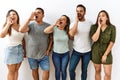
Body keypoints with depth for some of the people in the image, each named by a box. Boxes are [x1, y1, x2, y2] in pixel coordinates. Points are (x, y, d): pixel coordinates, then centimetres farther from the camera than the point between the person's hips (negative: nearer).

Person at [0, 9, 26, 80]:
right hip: (11, 50, -3)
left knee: (16, 70, 12)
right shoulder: (7, 26, -9)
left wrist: (24, 50, 14)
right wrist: (8, 24, -28)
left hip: (20, 50, 4)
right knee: (11, 71, 4)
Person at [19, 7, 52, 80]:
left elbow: (51, 38, 5)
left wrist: (48, 50, -3)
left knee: (46, 71, -1)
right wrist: (29, 19, -26)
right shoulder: (31, 24, -5)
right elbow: (21, 30, -23)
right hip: (32, 54, 0)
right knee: (34, 70, 15)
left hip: (44, 55, 0)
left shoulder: (48, 26, -3)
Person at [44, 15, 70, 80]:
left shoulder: (67, 31, -3)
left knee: (63, 70, 11)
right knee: (57, 70, 13)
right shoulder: (55, 29, -9)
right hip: (56, 53, -1)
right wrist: (55, 24, -28)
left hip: (65, 54, 1)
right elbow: (45, 31, -25)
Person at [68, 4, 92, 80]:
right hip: (76, 51, 0)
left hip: (87, 52, 0)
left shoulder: (90, 23, -3)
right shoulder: (73, 23, -6)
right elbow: (71, 34, -25)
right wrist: (77, 21, -26)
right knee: (71, 69, 0)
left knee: (84, 70, 13)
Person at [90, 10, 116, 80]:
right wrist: (99, 27, -22)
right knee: (97, 71, 12)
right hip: (96, 51, 1)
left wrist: (105, 54, -12)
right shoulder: (94, 27, -8)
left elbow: (112, 42, -10)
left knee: (108, 74, -1)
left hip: (107, 52, -1)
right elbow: (94, 39, -21)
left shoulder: (112, 27, -11)